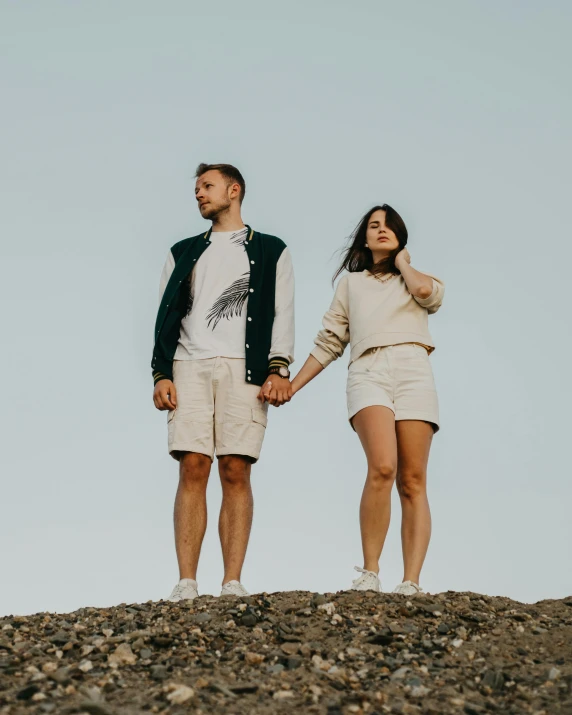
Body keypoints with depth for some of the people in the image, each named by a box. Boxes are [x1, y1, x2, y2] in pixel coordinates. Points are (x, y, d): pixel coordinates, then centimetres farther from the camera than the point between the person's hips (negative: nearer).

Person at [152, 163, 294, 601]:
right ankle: (186, 584, -10)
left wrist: (279, 370, -8)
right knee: (192, 470, -9)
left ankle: (233, 583, -7)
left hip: (244, 369, -2)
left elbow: (282, 314, 6)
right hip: (189, 367, 2)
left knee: (236, 472, -8)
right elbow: (167, 315, 16)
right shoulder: (184, 252, 24)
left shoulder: (271, 251, 17)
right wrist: (161, 375, 2)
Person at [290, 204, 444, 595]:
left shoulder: (417, 279, 23)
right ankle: (370, 573, -17)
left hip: (413, 372, 1)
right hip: (368, 373, 0)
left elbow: (427, 292, -4)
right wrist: (293, 385, 18)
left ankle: (411, 583, -13)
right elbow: (329, 342, 24)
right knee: (382, 468, -25)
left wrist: (402, 262, 16)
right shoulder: (351, 283, 26)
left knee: (413, 481, -10)